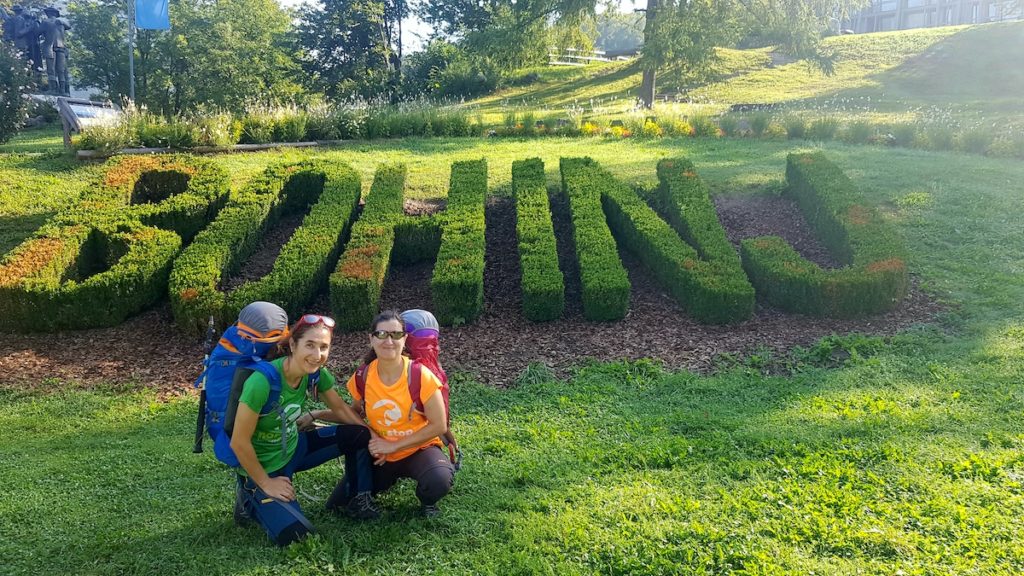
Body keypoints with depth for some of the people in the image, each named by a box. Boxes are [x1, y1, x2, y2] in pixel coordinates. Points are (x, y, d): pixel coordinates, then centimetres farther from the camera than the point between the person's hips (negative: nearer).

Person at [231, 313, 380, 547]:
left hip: (295, 446, 6)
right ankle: (252, 501, 10)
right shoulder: (263, 381, -34)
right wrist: (266, 484, -15)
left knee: (359, 436, -8)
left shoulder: (316, 373, -13)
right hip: (262, 465, -6)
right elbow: (239, 442, -25)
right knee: (295, 534, -18)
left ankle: (359, 501, 13)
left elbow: (340, 408, 6)